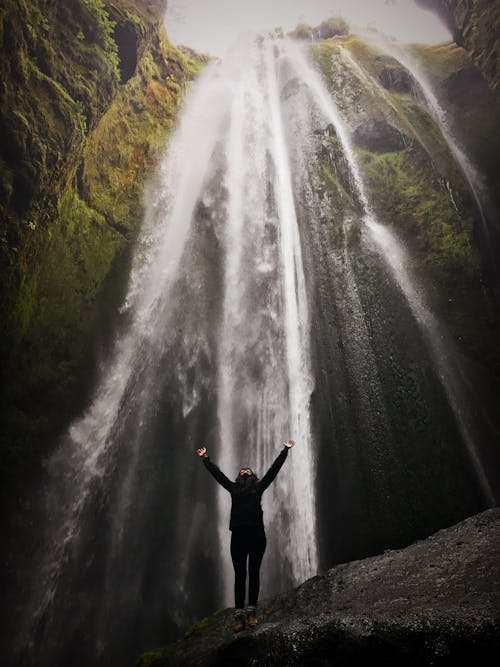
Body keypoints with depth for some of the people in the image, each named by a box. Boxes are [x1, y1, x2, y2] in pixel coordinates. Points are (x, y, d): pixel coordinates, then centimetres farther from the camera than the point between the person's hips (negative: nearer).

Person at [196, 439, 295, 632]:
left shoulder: (259, 486, 16)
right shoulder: (233, 488, 17)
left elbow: (274, 469, 15)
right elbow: (217, 473, 23)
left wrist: (284, 451, 14)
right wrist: (205, 458, 28)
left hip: (256, 534, 0)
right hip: (238, 534, 0)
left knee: (254, 573, 2)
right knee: (239, 575, 0)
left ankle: (252, 611, 8)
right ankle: (239, 614, 1)